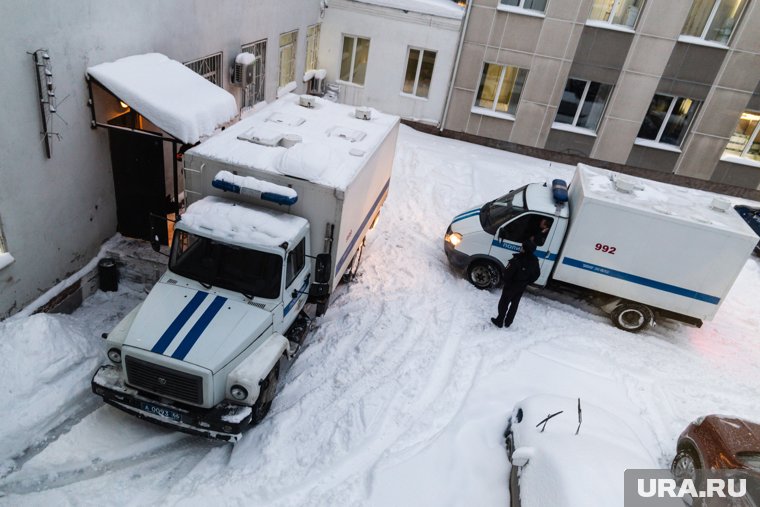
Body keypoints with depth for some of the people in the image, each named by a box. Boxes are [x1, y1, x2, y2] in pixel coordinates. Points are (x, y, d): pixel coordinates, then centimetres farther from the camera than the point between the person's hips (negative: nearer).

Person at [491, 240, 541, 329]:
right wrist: (527, 283, 10)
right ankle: (508, 322, 34)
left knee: (504, 303, 14)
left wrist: (506, 282, -4)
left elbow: (508, 273, -25)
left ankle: (499, 321, 27)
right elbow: (536, 274, 2)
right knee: (514, 304, 21)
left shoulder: (517, 260, -33)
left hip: (511, 286, -5)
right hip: (522, 287, 6)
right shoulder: (534, 261, -12)